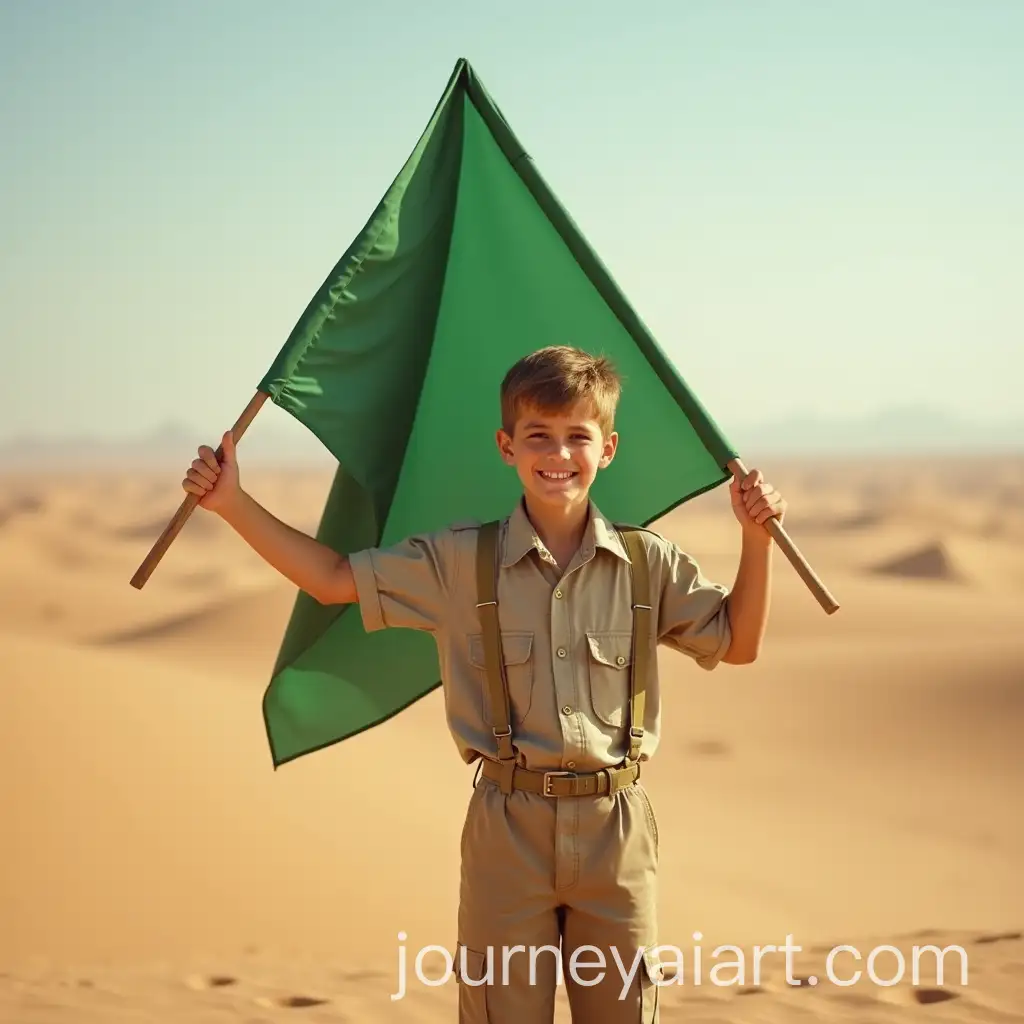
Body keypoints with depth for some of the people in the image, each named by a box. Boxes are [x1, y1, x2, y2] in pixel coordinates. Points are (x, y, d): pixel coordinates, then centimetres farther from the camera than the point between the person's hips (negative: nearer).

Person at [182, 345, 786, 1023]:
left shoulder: (649, 565, 3)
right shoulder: (460, 562, 0)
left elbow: (738, 644, 11)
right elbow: (334, 580, 4)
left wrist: (756, 537, -1)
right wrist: (234, 504, -3)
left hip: (616, 827, 1)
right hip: (507, 827, -1)